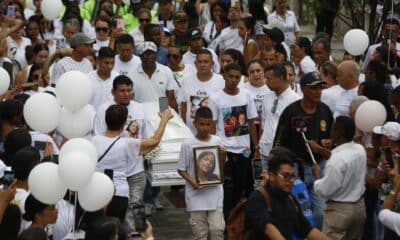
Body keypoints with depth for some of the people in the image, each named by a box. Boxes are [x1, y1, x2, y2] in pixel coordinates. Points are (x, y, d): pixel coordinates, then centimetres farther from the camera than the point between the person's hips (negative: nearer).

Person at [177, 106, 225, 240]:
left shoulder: (217, 141, 1)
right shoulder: (188, 144, -6)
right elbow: (181, 169, -2)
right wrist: (192, 181, -18)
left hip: (215, 192, 1)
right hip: (196, 194, -1)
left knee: (217, 228, -4)